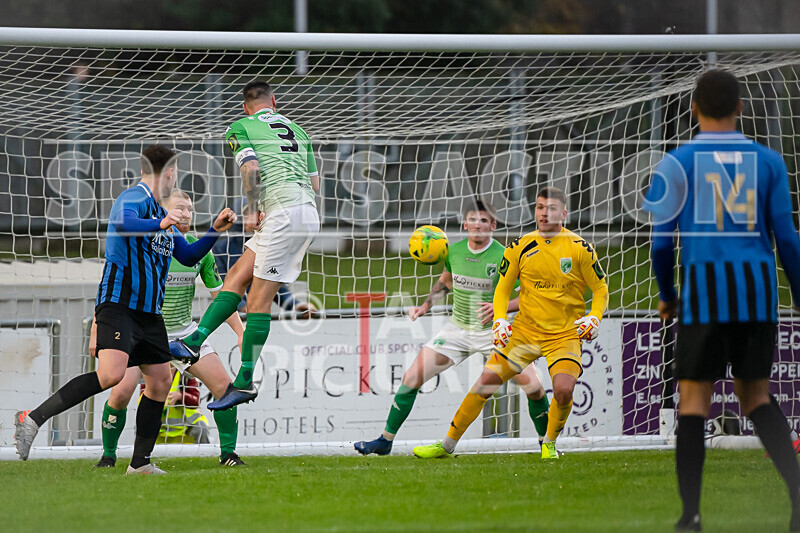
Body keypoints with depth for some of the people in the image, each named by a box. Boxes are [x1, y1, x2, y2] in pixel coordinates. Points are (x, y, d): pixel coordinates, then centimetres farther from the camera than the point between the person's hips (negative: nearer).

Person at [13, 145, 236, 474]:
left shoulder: (160, 212, 23)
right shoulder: (135, 197, -8)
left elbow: (188, 256, 30)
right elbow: (123, 223, -31)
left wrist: (215, 231, 20)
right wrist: (160, 224, -46)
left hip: (149, 311, 10)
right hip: (119, 305, -10)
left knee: (160, 381, 5)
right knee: (111, 374, -25)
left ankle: (140, 462, 12)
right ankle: (33, 420, -23)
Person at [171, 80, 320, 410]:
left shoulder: (241, 128, 6)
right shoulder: (296, 130, 24)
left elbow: (251, 167, -11)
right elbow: (314, 184, 24)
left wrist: (252, 210, -11)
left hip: (283, 214, -8)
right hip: (308, 213, 8)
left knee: (258, 300, -7)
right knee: (236, 277, 9)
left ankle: (245, 382, -8)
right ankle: (194, 342, 2)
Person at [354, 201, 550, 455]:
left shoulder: (503, 257, -17)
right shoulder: (453, 251, -4)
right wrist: (425, 306, 6)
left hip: (494, 330, -3)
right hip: (457, 329, 3)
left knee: (533, 387, -16)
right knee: (411, 378, -6)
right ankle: (385, 441, 8)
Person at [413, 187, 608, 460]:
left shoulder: (579, 248, -5)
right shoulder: (521, 247, 1)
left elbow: (601, 289, 3)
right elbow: (503, 287, 11)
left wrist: (594, 317, -14)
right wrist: (500, 319, -5)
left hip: (565, 334, -2)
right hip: (524, 331, 3)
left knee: (564, 389, -27)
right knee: (486, 381, -6)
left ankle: (550, 444, 1)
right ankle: (447, 444, 7)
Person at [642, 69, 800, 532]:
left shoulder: (677, 163, 3)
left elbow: (659, 238, 1)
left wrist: (667, 295, 18)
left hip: (705, 288, -2)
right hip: (759, 289, 2)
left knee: (694, 398, 6)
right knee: (755, 396, 16)